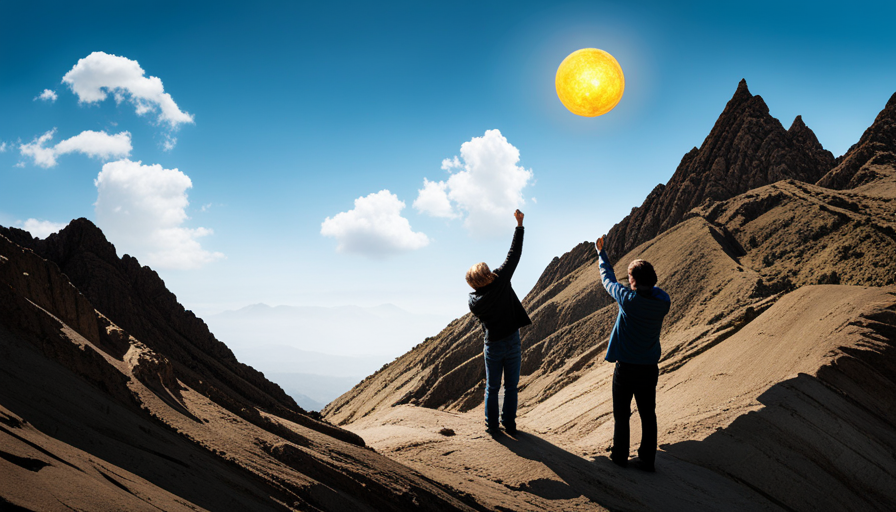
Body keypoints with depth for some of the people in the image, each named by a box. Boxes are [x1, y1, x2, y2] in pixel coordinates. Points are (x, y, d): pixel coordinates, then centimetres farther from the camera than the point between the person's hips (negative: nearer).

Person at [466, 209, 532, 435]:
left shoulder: (474, 301, -14)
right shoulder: (501, 280, -19)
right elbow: (514, 255, -14)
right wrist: (519, 225, -8)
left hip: (492, 346, 0)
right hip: (512, 342, 0)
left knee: (492, 387, 14)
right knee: (511, 387, 11)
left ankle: (492, 425, 17)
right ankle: (509, 424, 15)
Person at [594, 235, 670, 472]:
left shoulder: (628, 299, -19)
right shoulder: (663, 302, -8)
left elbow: (608, 278, -2)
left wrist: (601, 253, 12)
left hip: (626, 368, -4)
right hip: (649, 368, 4)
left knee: (621, 415, 12)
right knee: (648, 415, 13)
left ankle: (620, 456, 24)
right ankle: (647, 459, 20)